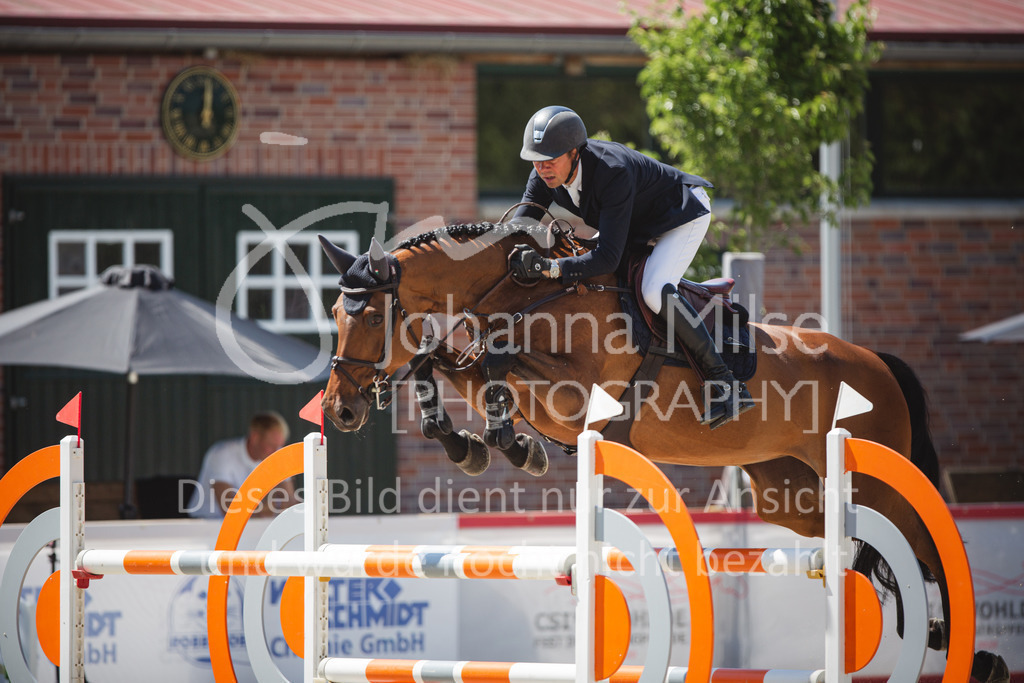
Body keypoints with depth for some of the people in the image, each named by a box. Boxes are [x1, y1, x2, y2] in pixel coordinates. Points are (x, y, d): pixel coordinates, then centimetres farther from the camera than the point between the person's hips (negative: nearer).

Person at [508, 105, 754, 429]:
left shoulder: (613, 172, -41)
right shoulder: (545, 173, -18)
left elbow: (608, 257, -44)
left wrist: (550, 268, -54)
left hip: (682, 213, -9)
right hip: (634, 225, 9)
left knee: (654, 292, -31)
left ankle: (724, 381, -25)